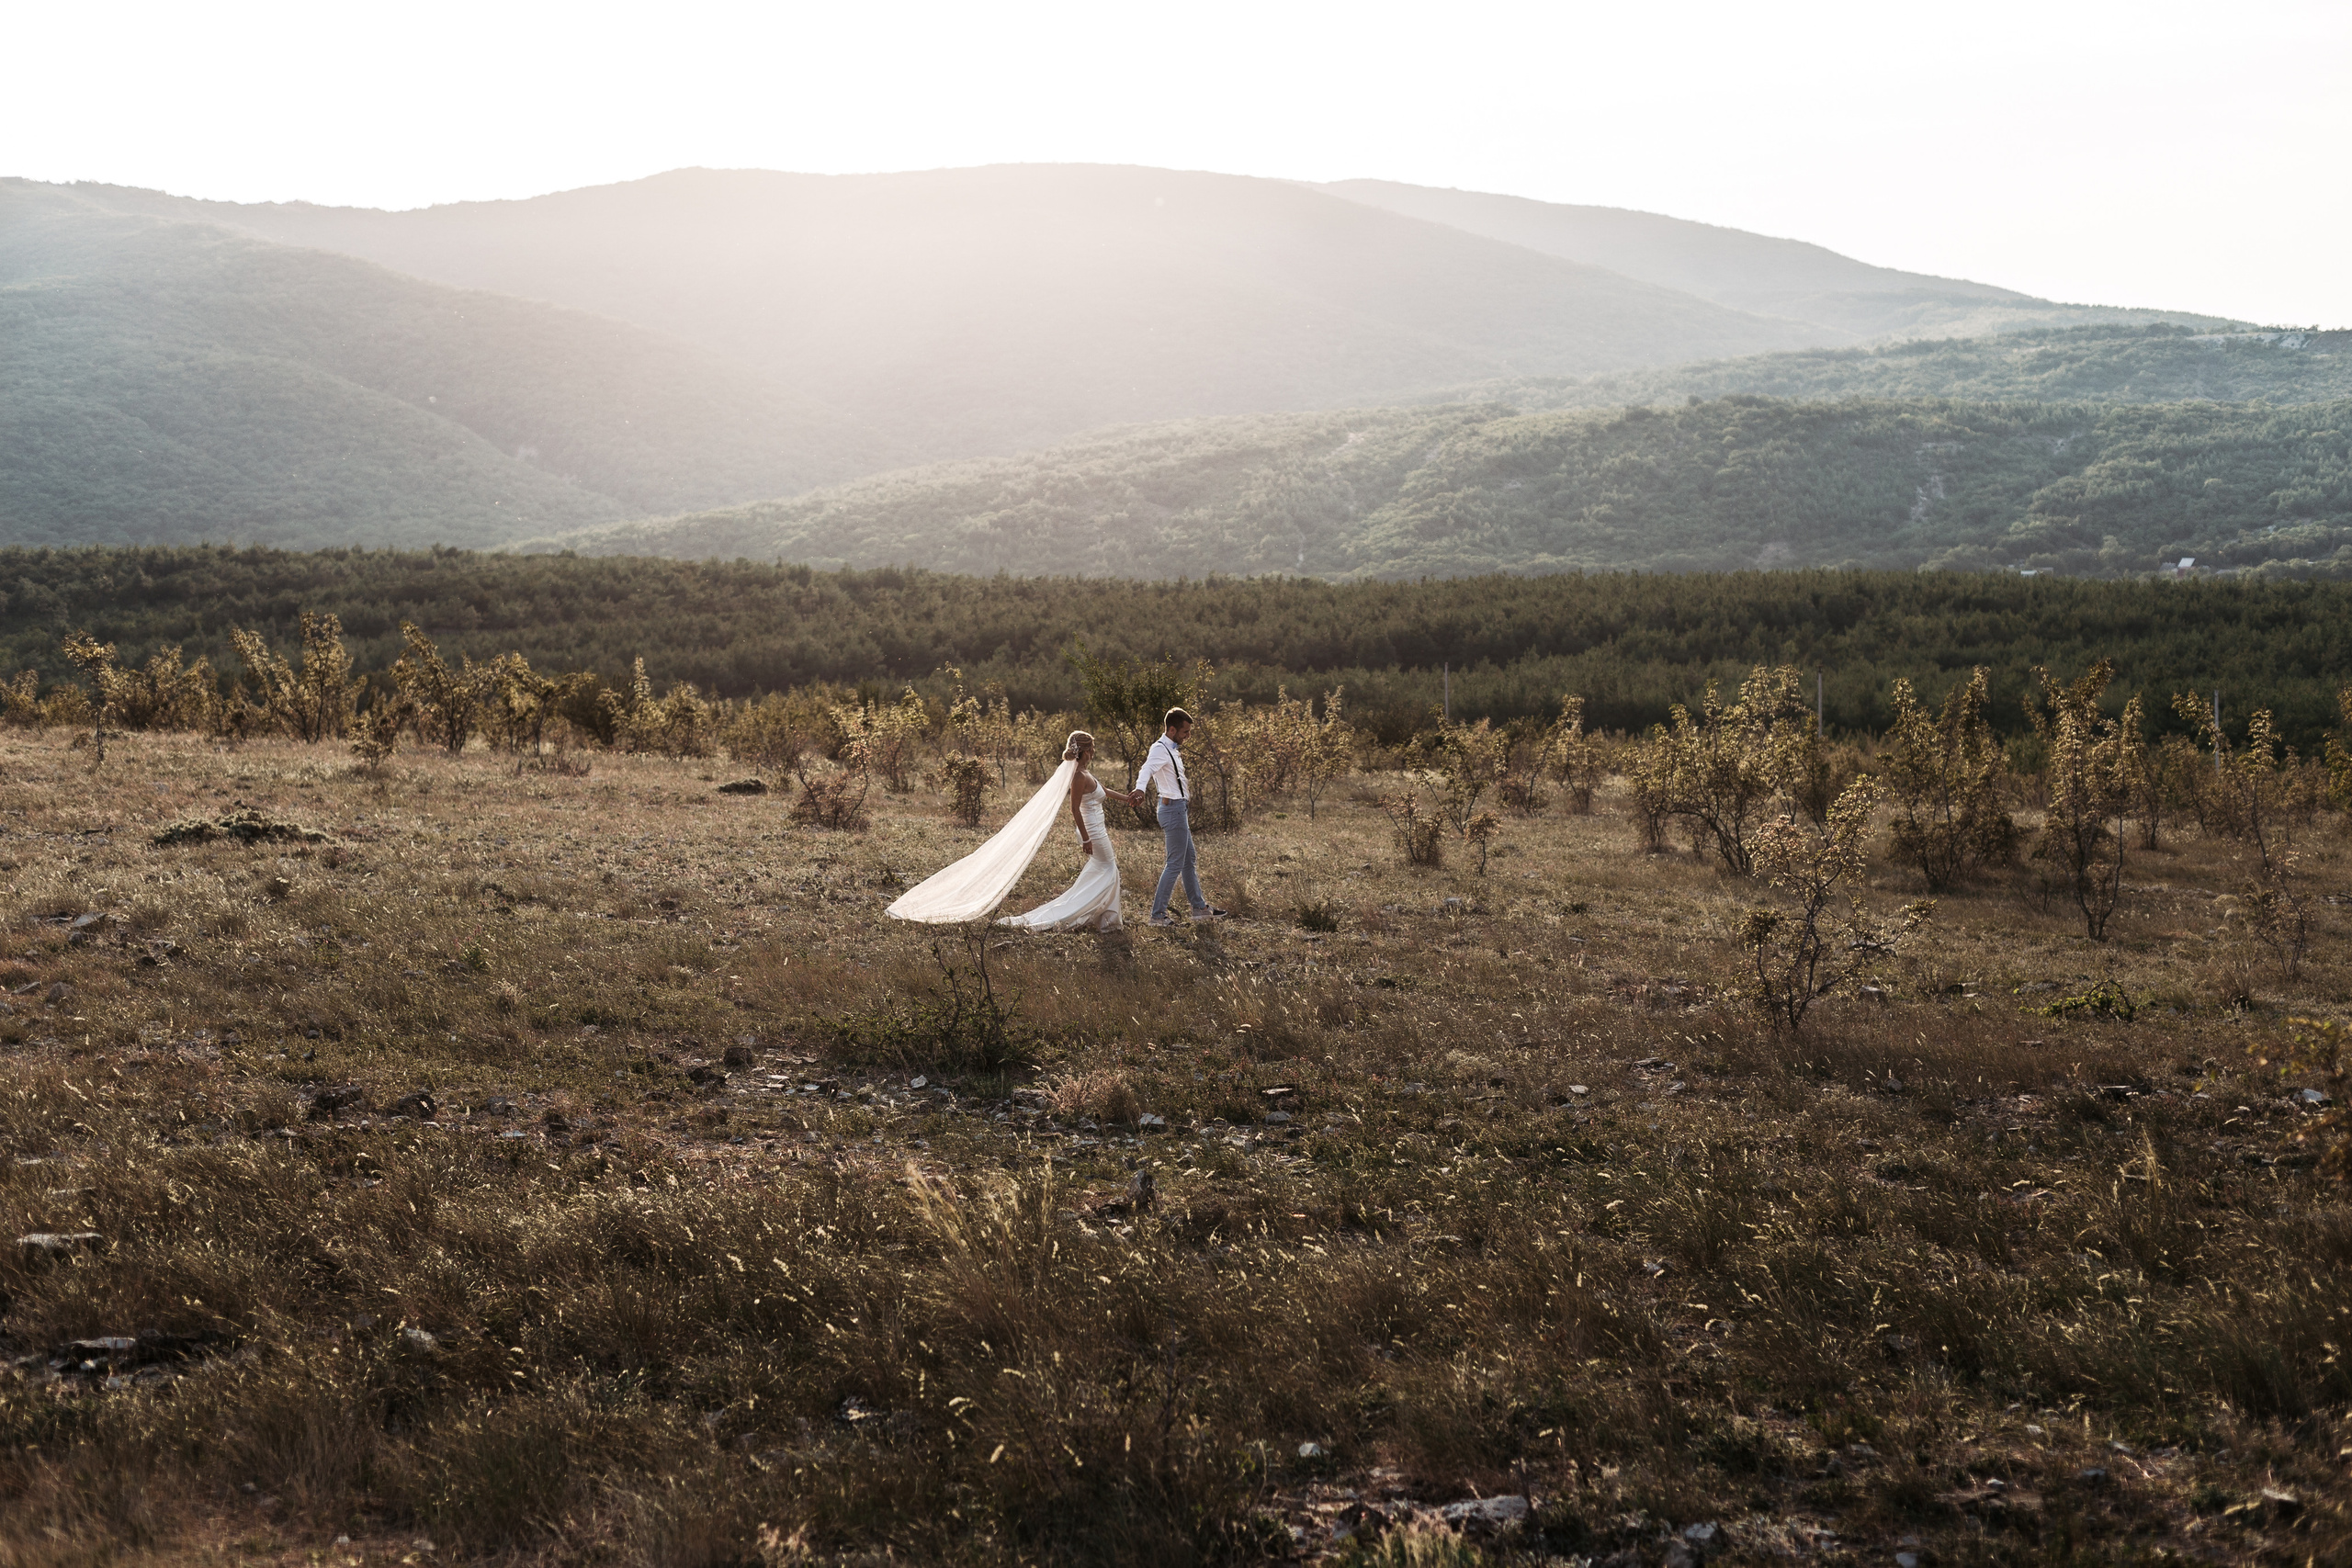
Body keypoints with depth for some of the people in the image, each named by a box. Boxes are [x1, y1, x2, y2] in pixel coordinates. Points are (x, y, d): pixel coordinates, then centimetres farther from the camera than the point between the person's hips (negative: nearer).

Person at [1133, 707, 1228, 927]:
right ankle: (1157, 915, -7)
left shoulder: (1171, 749, 14)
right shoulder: (1160, 749, -18)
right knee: (1175, 864, -8)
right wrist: (1140, 788, -58)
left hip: (1179, 808, 11)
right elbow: (1147, 770, -39)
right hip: (1173, 808, -11)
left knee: (1189, 860, 19)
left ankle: (1200, 908, 30)